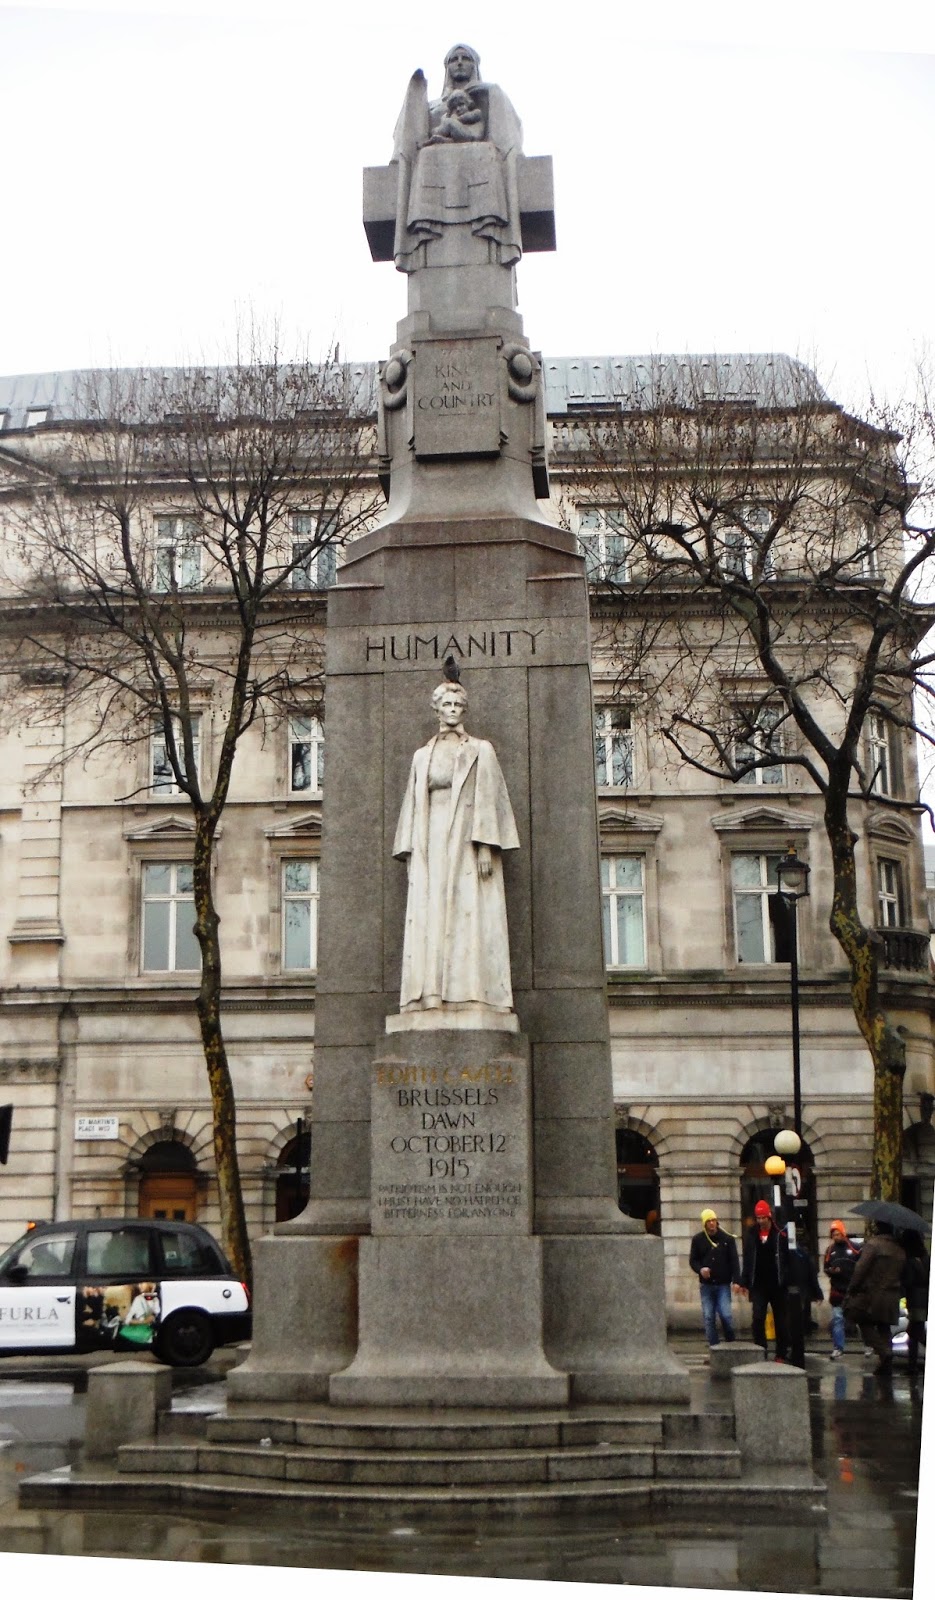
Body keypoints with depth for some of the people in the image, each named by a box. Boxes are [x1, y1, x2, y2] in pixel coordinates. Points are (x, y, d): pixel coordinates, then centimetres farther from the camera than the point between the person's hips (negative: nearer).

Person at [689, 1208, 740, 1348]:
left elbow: (734, 1261, -1)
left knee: (726, 1315, -9)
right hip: (706, 1285, 2)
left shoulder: (727, 1239, 1)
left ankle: (732, 1344, 9)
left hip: (723, 1285, -2)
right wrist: (700, 1269, -13)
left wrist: (736, 1280, -11)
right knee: (709, 1318, 1)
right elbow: (692, 1260, 8)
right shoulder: (698, 1240, 4)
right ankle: (714, 1347, 8)